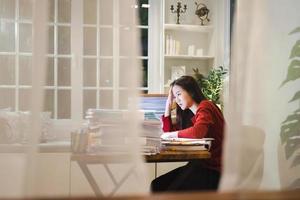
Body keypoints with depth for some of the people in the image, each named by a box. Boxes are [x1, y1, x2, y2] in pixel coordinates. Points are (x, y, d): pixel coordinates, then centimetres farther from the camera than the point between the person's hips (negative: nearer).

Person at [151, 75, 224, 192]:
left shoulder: (205, 106, -10)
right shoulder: (192, 115, 18)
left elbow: (197, 133, -30)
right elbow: (168, 130, 26)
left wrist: (172, 134, -13)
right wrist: (169, 103, 18)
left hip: (213, 169, -9)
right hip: (200, 165, 9)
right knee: (156, 186, -3)